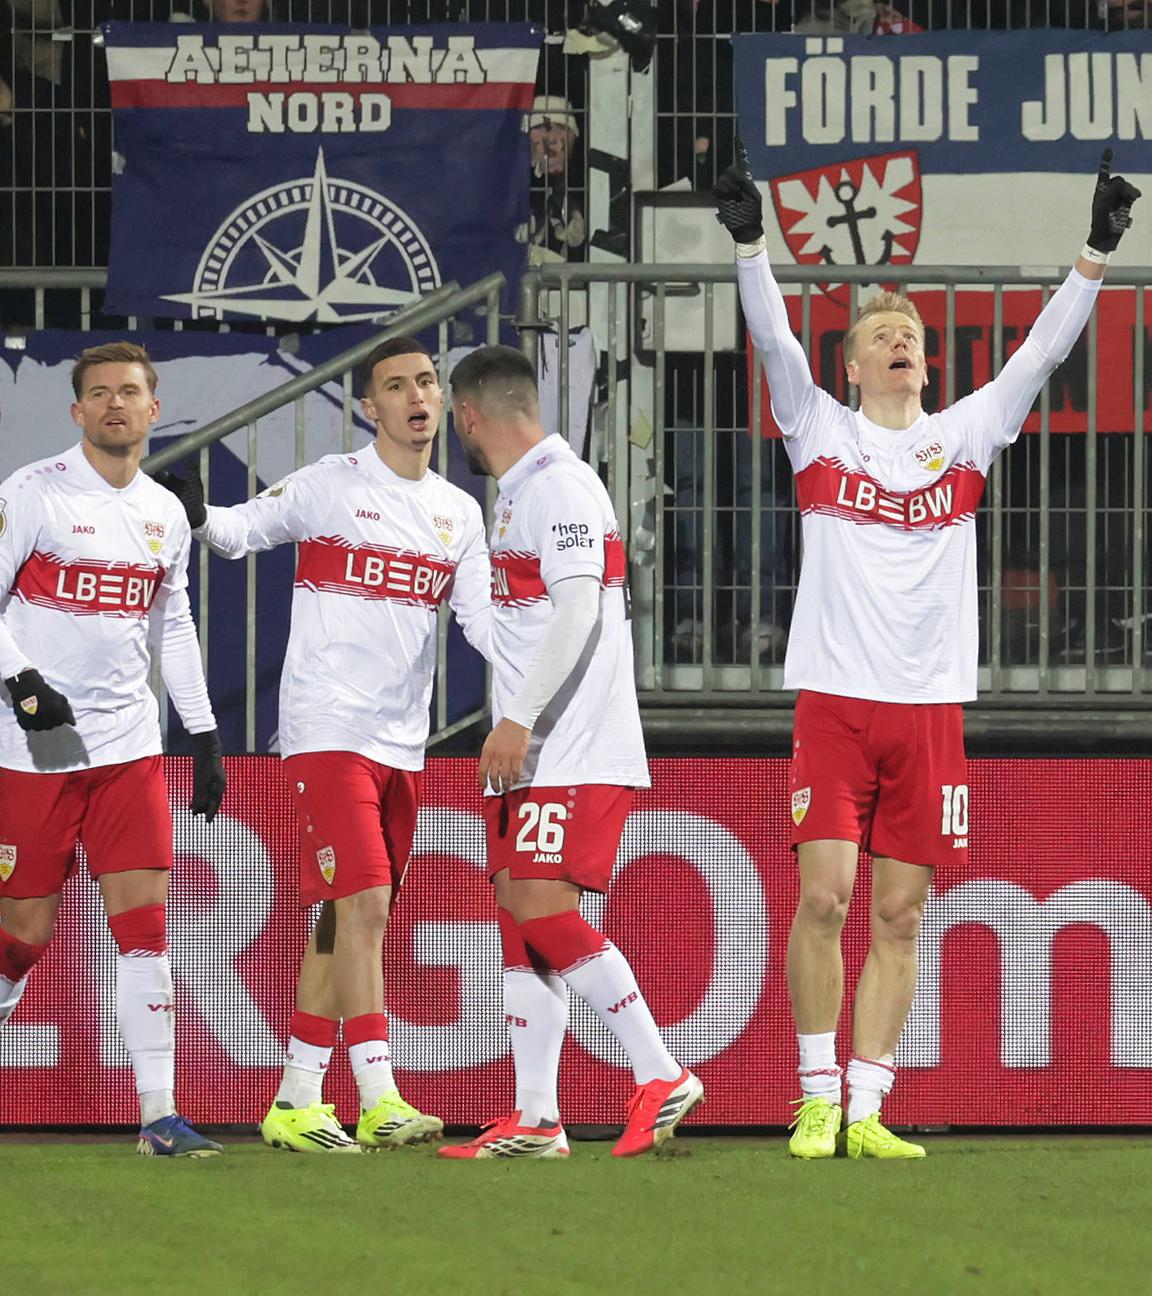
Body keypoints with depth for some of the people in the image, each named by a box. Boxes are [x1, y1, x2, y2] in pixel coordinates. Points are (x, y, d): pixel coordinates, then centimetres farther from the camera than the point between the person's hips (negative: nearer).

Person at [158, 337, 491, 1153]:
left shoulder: (459, 513, 13)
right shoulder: (329, 487, -2)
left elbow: (483, 620, 10)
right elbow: (243, 531, 4)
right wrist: (200, 518, -18)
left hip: (402, 745, 6)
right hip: (327, 732, -6)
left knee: (344, 921, 8)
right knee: (363, 906, -15)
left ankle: (297, 1102, 13)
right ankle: (380, 1100, -18)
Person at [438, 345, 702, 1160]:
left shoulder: (560, 487, -11)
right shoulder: (521, 493, 20)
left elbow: (579, 607, -19)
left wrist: (518, 721, -22)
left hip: (574, 752, -10)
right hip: (533, 754, 10)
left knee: (543, 907, -16)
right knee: (521, 919, 6)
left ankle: (661, 1077, -12)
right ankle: (535, 1122, 6)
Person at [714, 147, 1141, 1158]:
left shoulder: (965, 434, 12)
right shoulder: (822, 430, 7)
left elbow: (1042, 352, 5)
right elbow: (774, 340, -5)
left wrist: (1097, 254, -4)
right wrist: (750, 244, -19)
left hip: (930, 710, 2)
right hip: (834, 698, -2)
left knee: (899, 917, 2)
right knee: (824, 897, -10)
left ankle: (866, 1110, 6)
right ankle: (817, 1102, -1)